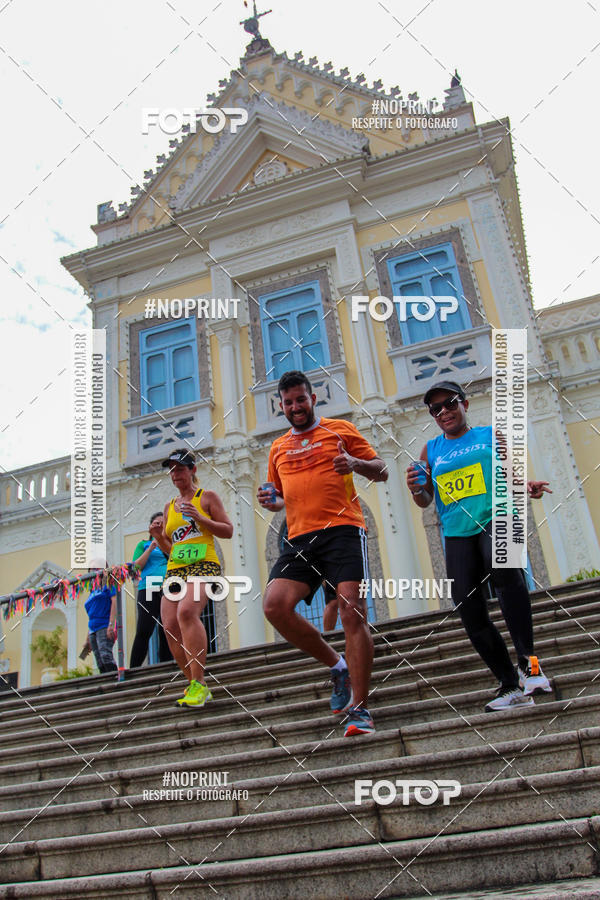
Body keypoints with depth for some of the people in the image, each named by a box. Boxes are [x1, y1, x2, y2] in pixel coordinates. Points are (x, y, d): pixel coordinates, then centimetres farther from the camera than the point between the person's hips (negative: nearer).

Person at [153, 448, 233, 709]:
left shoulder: (207, 497, 7)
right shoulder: (169, 507, 22)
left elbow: (228, 531, 2)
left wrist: (200, 519, -11)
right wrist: (158, 537, 3)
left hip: (204, 564, -6)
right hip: (175, 569, 6)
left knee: (186, 611, -31)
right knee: (170, 627, -7)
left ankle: (198, 684, -29)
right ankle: (198, 687, 8)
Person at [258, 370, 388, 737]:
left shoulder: (339, 429, 10)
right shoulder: (278, 448, 23)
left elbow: (381, 471, 7)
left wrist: (356, 463, -14)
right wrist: (272, 501, 7)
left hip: (342, 528, -4)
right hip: (300, 538, 5)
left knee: (352, 610, -15)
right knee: (275, 605, -14)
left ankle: (359, 709, -4)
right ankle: (338, 667, 6)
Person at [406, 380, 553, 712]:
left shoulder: (491, 435, 13)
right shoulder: (431, 450, 17)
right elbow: (426, 501, 17)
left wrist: (527, 486, -12)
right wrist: (417, 489, -6)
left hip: (496, 517, -3)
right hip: (457, 533, 4)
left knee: (502, 568, -36)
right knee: (471, 612, -3)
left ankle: (528, 660, -27)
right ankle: (512, 687, 10)